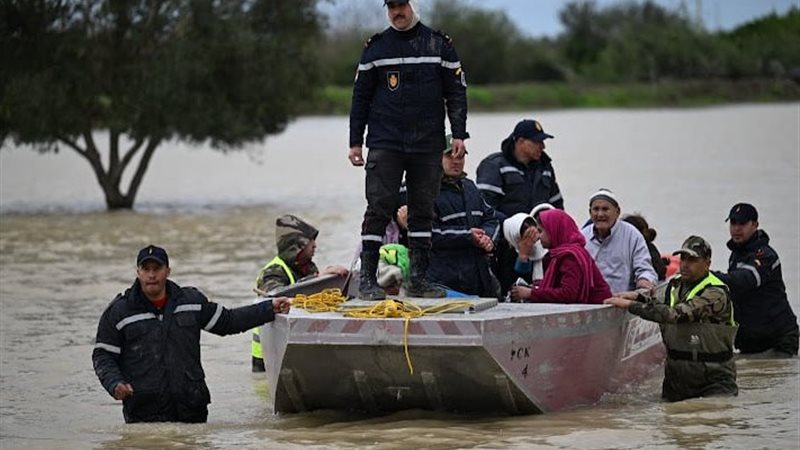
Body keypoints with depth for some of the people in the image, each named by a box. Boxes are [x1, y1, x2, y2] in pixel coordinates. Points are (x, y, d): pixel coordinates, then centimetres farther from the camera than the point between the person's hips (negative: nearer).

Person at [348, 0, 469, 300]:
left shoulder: (439, 44, 7)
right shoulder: (376, 47, 6)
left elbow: (456, 92, 8)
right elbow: (361, 96, 9)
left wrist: (459, 134, -1)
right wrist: (355, 142, 5)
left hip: (428, 145, 1)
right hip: (385, 142, -1)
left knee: (423, 210, 5)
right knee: (379, 208, -7)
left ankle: (418, 279, 10)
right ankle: (367, 278, -4)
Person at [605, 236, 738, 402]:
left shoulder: (715, 293, -17)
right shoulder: (675, 284, 9)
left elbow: (675, 314, -26)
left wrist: (630, 305, -25)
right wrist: (638, 296, -2)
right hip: (676, 375, 7)